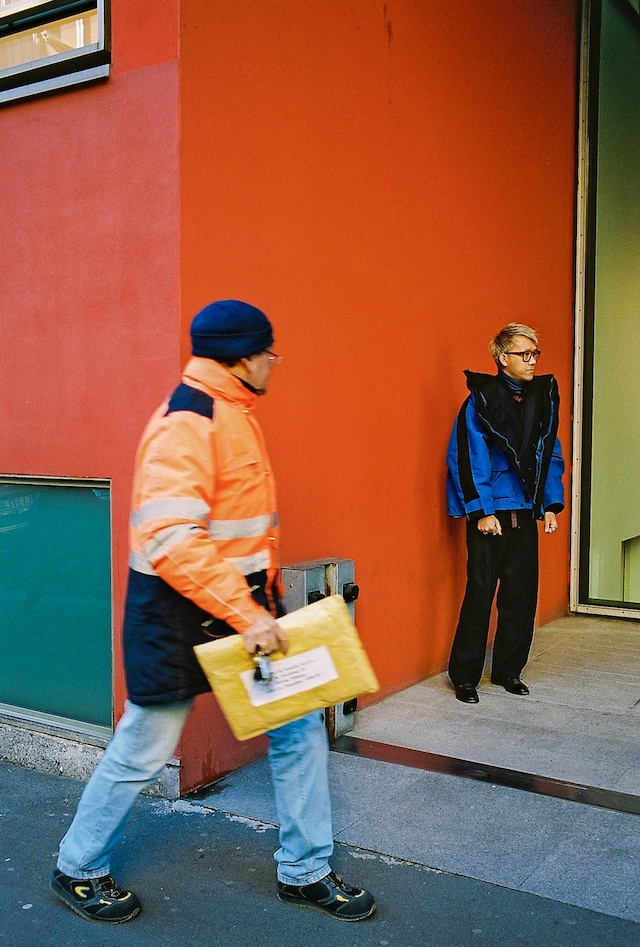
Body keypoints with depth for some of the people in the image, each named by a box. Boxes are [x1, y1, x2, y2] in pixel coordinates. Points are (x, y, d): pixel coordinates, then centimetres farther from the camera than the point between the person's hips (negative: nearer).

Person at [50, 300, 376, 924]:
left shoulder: (232, 414, 11)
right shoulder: (187, 421, -21)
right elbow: (170, 539, -30)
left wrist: (264, 600, 18)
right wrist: (245, 616, -30)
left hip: (242, 599, 9)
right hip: (180, 613, -9)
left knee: (299, 727, 9)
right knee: (143, 751, 8)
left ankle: (305, 872, 26)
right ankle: (78, 871, 33)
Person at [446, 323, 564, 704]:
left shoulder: (543, 397, 9)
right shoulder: (481, 400, -8)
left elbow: (551, 454, 13)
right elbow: (468, 459, -11)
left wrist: (551, 505, 7)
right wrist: (481, 511, -13)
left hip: (525, 513, 5)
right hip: (489, 513, -5)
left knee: (522, 594, 10)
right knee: (480, 593, 0)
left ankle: (508, 670, 25)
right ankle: (465, 676, 12)